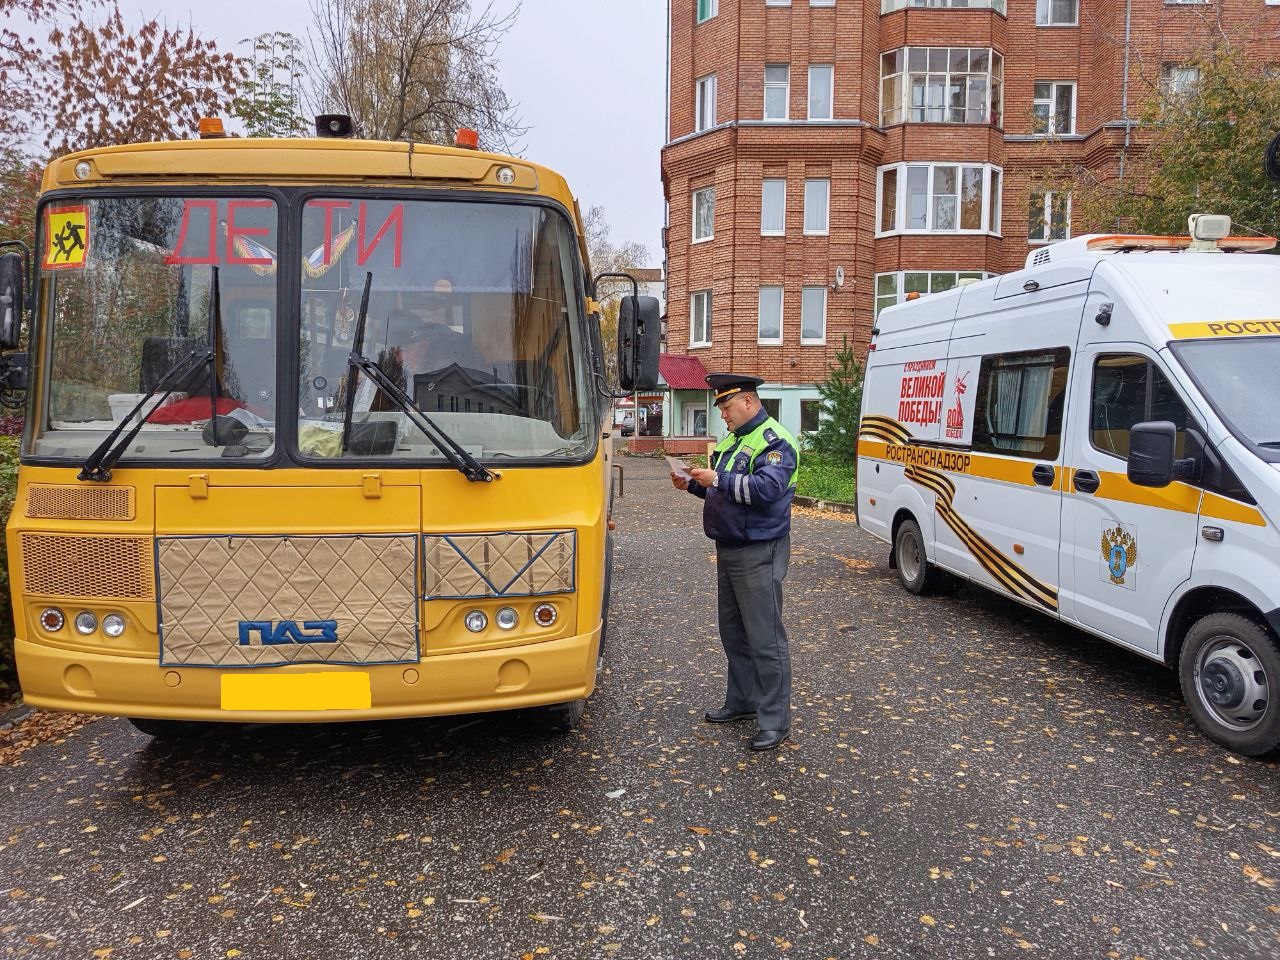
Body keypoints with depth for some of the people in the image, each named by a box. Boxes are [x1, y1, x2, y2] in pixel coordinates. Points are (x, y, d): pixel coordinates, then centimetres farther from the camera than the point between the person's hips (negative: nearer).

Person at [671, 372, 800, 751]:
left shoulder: (774, 441, -14)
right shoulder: (731, 440, 16)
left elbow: (767, 489, -28)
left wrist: (717, 479, -26)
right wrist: (693, 484, 9)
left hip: (759, 555, -10)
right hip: (728, 550, 10)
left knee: (765, 638, -5)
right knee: (733, 631, 18)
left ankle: (776, 720, 3)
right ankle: (742, 701, 32)